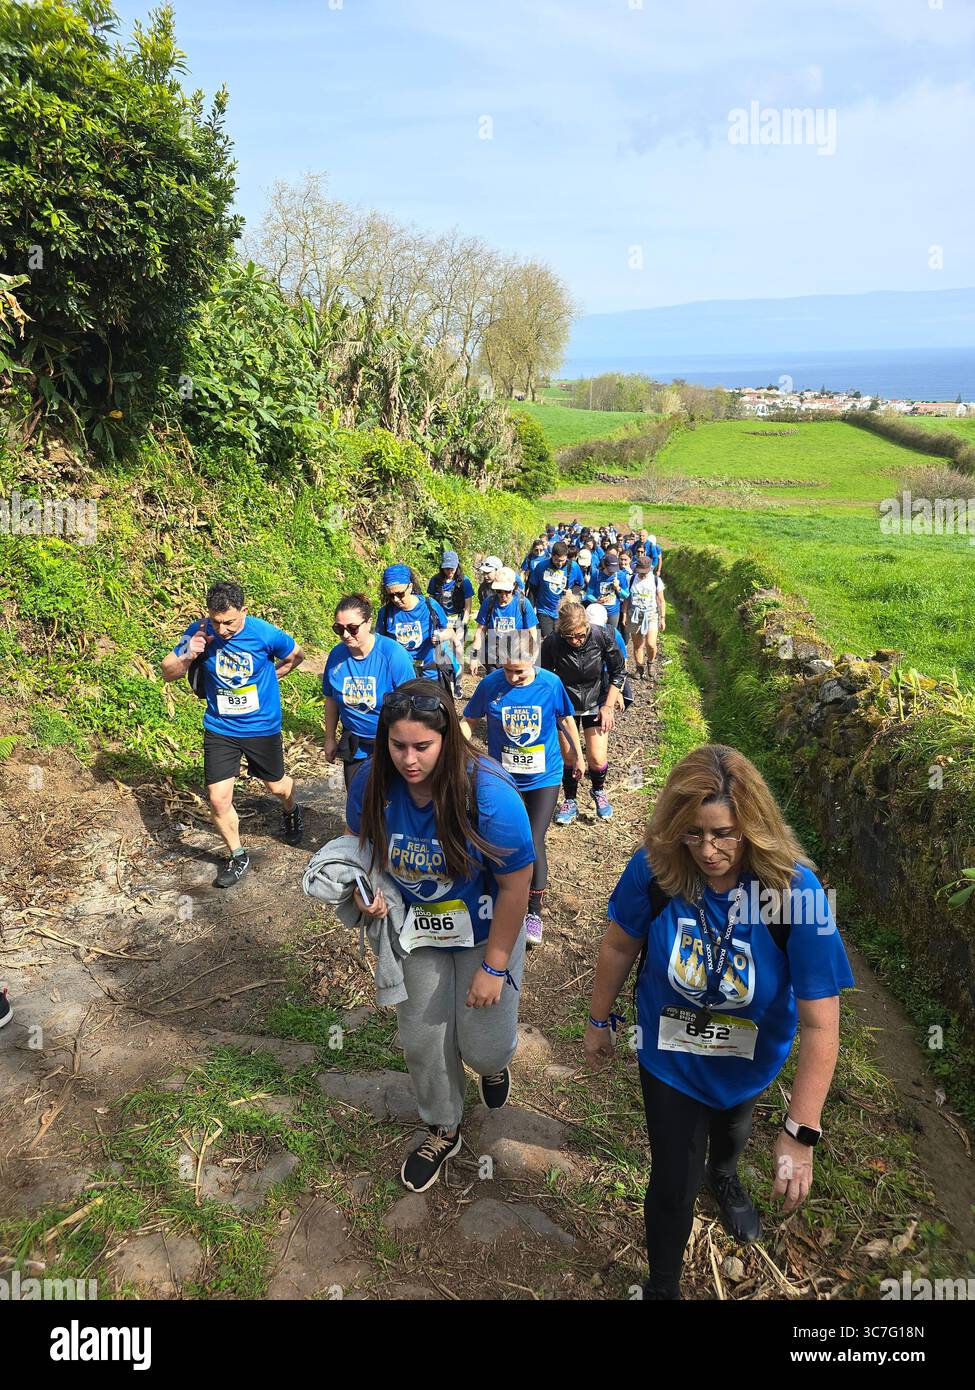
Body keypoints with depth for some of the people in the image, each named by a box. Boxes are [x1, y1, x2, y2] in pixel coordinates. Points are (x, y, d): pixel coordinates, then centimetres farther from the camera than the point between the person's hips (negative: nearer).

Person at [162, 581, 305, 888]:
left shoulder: (266, 634, -20)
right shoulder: (199, 632, -15)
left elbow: (296, 656, 0)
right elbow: (168, 673, -7)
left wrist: (269, 677, 0)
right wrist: (188, 656, -25)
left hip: (262, 726, -1)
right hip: (220, 728, 1)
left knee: (277, 786, 18)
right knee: (218, 799, -4)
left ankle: (291, 811, 55)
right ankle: (237, 856, 19)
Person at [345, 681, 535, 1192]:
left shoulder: (488, 795, -33)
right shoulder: (372, 784, -20)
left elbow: (514, 886, -23)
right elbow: (363, 848, 1)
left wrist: (494, 966, -18)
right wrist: (365, 890, -20)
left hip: (484, 930, -3)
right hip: (417, 929, 4)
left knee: (483, 1046, 1)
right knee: (421, 1039, 12)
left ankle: (493, 1061, 43)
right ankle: (442, 1131, 42)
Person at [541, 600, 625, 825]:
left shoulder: (602, 636, -22)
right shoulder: (552, 643, -23)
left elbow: (619, 671, -7)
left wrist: (608, 705, -9)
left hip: (596, 702, 0)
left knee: (597, 759, -4)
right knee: (567, 756, 5)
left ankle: (599, 791, 29)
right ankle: (570, 801, 29)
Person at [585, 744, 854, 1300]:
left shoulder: (796, 891, -35)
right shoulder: (655, 869, -31)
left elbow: (821, 1024, -30)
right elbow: (620, 945, -11)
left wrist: (801, 1133, -30)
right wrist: (599, 1021, 2)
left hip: (748, 1062, 1)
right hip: (670, 1057, -1)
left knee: (733, 1129, 34)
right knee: (674, 1184, 12)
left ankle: (723, 1175, 71)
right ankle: (663, 1284, 44)